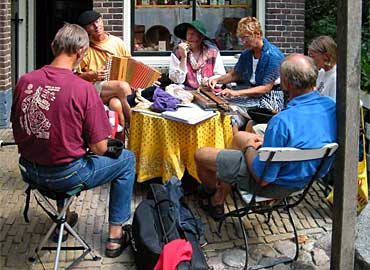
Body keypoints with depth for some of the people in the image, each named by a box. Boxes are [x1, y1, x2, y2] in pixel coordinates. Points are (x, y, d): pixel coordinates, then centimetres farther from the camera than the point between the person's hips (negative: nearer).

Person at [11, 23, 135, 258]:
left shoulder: (24, 81, -6)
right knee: (127, 159, 17)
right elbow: (99, 148, -16)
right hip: (66, 176, -5)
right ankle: (115, 236, 22)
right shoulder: (84, 89, -21)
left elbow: (18, 132, 6)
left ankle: (64, 215, 47)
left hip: (29, 171, 6)